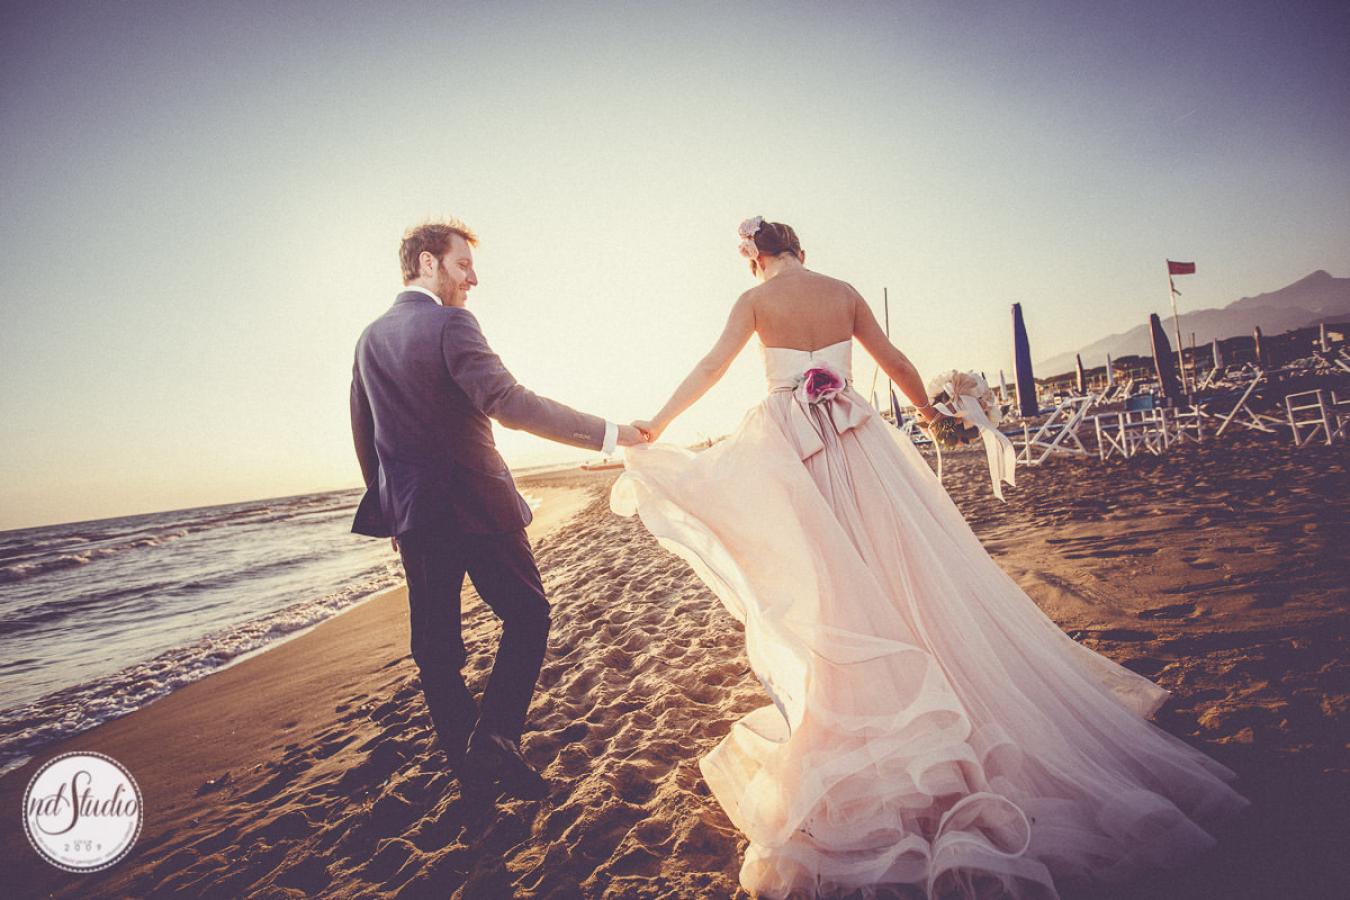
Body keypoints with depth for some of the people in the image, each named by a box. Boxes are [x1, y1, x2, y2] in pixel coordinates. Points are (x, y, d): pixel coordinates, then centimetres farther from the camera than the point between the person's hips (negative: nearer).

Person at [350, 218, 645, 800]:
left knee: (435, 642, 12)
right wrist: (608, 434, -25)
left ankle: (465, 760, 22)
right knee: (526, 615, 8)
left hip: (412, 512, 7)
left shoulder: (370, 338, 11)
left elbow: (363, 433, 16)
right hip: (477, 503, -7)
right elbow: (510, 404, -25)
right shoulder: (450, 325, -12)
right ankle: (495, 735, -1)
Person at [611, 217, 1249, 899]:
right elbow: (894, 362, 12)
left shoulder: (753, 301, 2)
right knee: (905, 562, 7)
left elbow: (713, 365, -7)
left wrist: (656, 424, -1)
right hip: (858, 436, 2)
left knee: (831, 583, 3)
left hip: (789, 443, -2)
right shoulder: (843, 293, 9)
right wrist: (928, 411, 27)